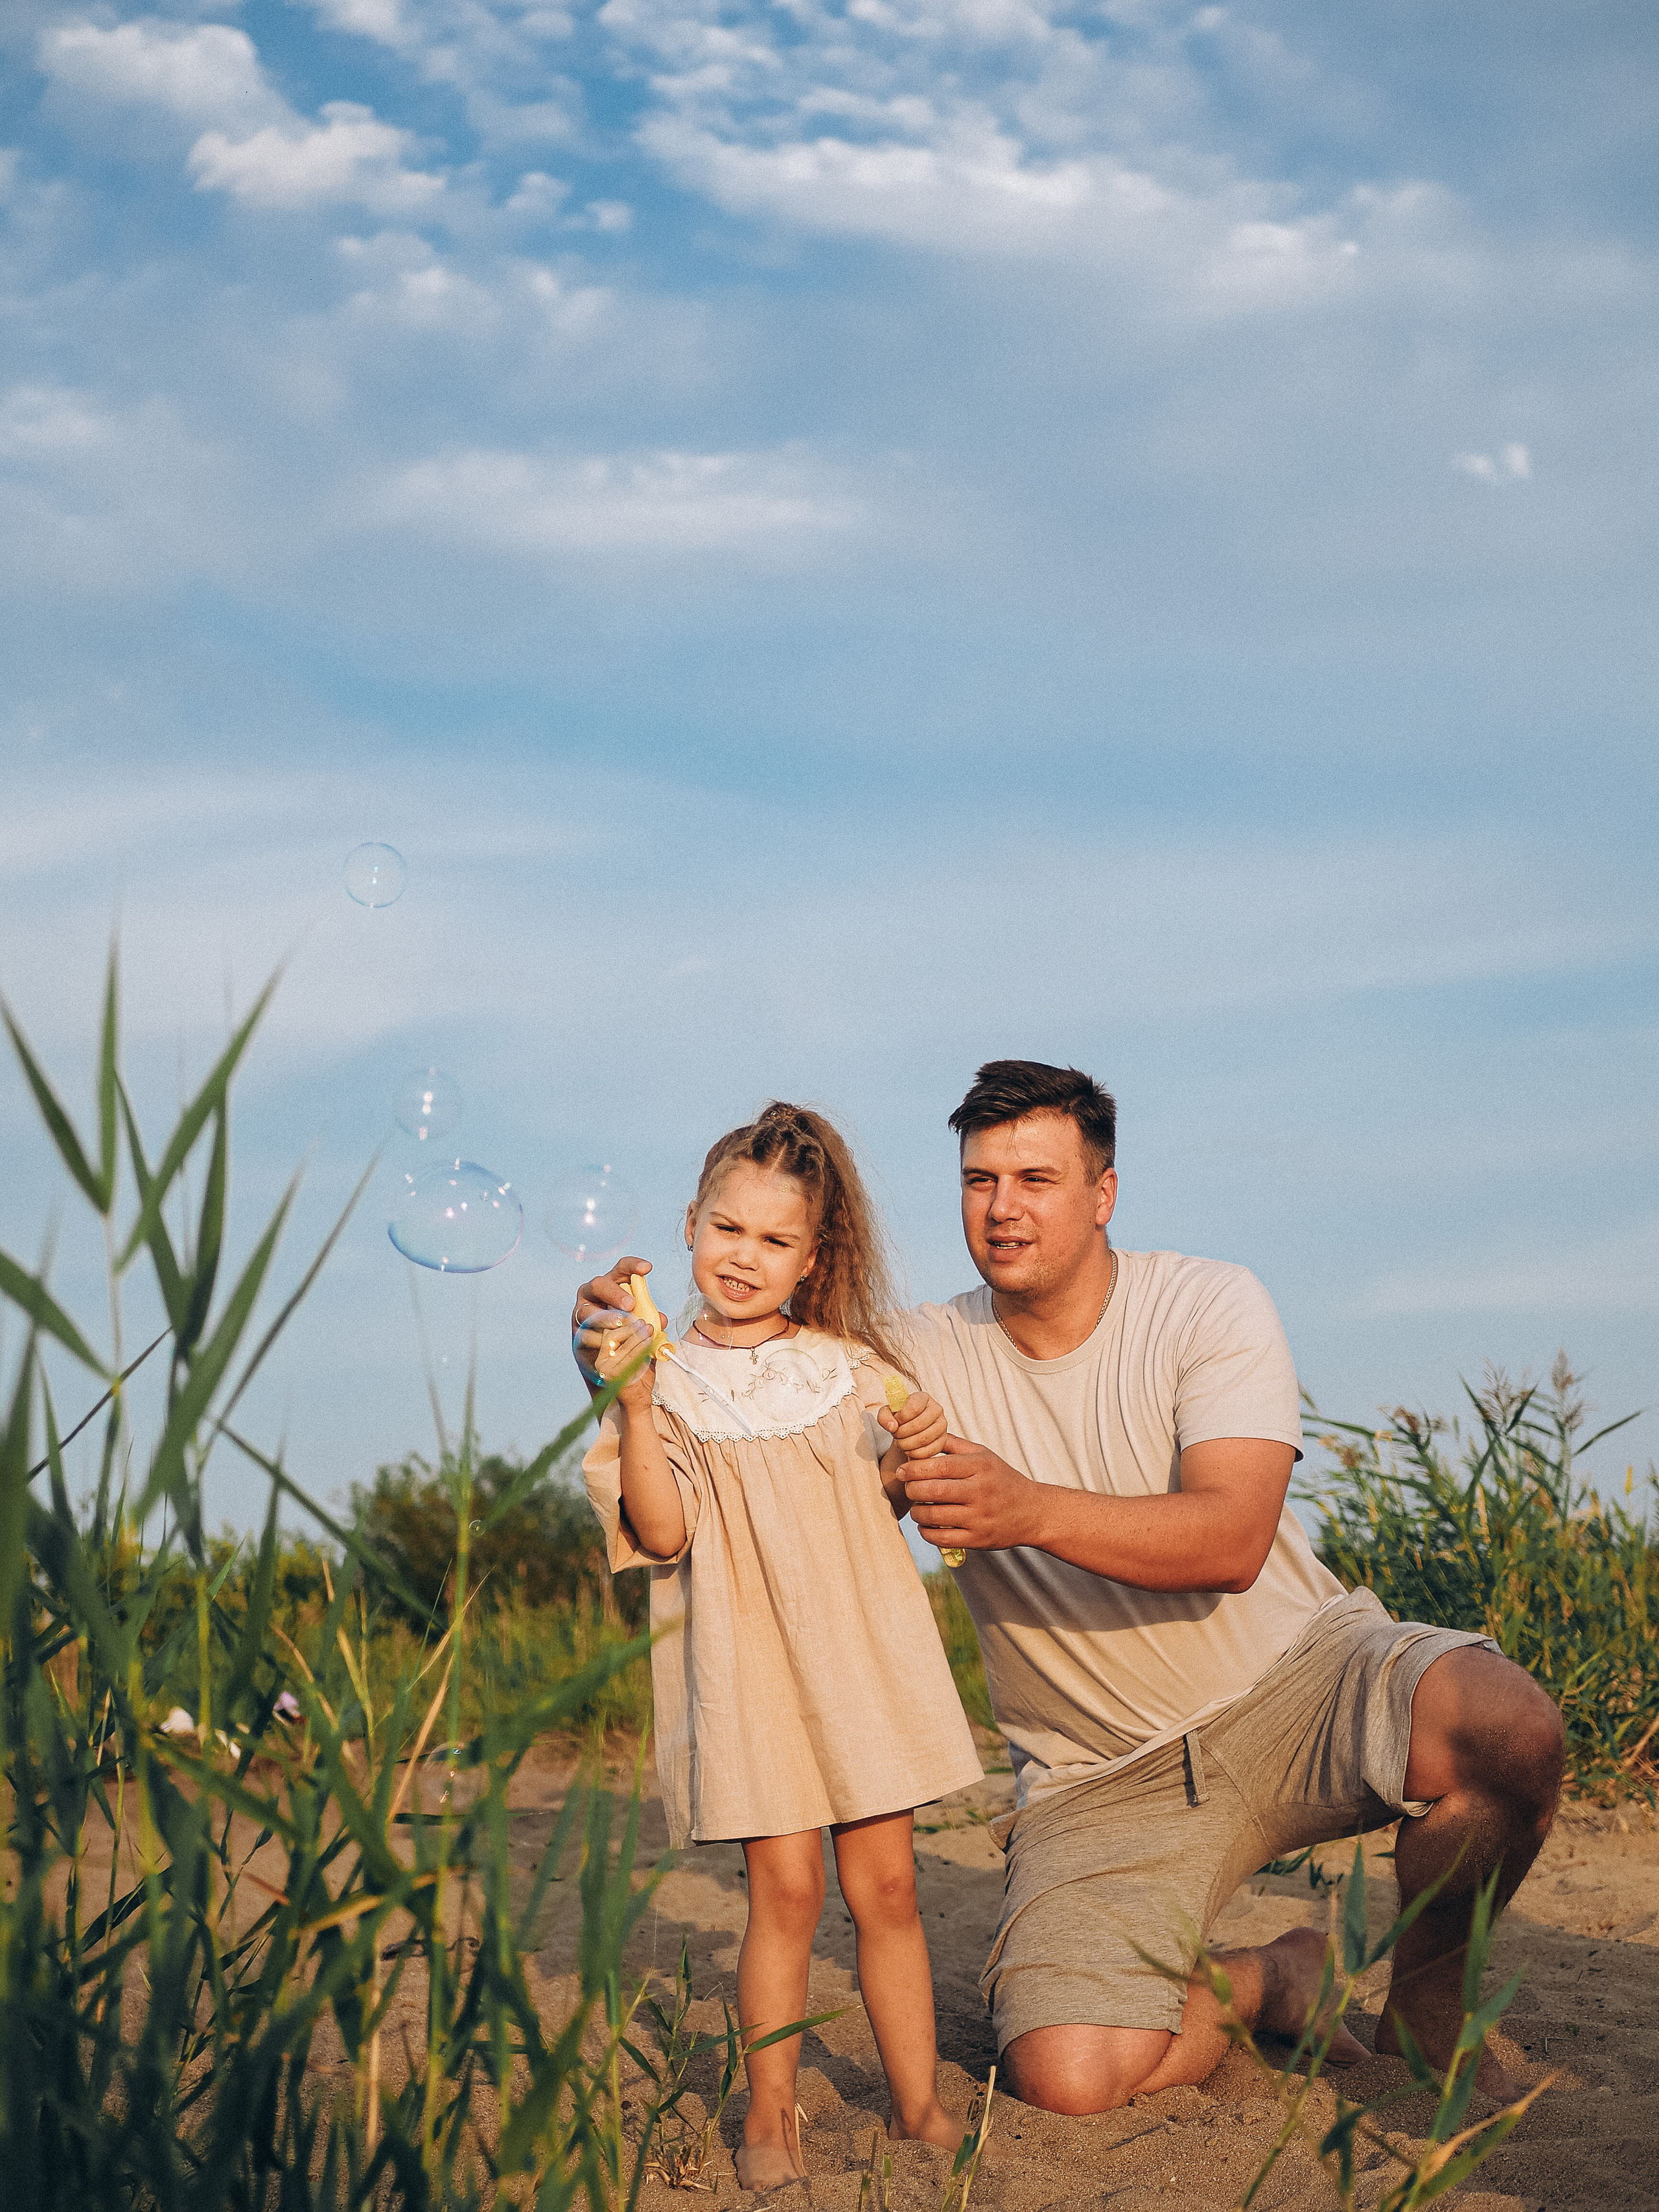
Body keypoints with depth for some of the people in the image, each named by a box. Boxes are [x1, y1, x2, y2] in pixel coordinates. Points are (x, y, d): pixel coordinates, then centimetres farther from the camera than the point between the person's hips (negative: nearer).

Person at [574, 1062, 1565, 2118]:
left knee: (1508, 1726, -32)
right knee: (1066, 2074, -23)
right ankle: (1270, 1982, 13)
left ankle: (1426, 2000, 0)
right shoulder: (926, 1357, 0)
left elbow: (1231, 1540, -21)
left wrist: (1033, 1510, -37)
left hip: (1294, 1674, -1)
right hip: (1104, 1780, 1)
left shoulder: (1211, 1305, -7)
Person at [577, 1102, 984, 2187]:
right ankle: (770, 2111, 10)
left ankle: (918, 2100, 16)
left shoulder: (849, 1368, 8)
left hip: (862, 1646, 3)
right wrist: (635, 1406, -20)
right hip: (747, 1660, -2)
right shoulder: (670, 1381, 0)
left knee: (887, 1883, 5)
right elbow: (663, 1534, -10)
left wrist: (918, 1452, -6)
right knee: (786, 1886, -5)